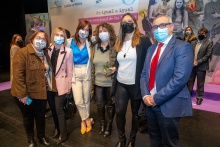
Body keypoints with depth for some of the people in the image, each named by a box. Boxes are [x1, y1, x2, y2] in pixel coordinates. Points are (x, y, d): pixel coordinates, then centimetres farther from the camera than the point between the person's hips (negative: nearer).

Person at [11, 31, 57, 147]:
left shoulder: (45, 55, 7)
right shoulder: (22, 53, -15)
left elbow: (48, 73, 13)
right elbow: (18, 75, -20)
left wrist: (51, 88, 6)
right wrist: (23, 94, -22)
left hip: (41, 93, 5)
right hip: (26, 95, -5)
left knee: (41, 117, 18)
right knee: (28, 118, 15)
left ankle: (42, 137, 40)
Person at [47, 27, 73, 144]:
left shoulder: (68, 51, -9)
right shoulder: (48, 49, 2)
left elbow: (69, 70, -6)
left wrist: (69, 86, -5)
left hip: (60, 84, -4)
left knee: (59, 109, -1)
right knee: (53, 109, 16)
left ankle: (63, 134, 16)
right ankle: (57, 129, 37)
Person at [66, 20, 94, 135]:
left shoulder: (89, 43, 4)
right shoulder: (70, 42, 0)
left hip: (86, 73, 1)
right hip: (75, 73, -1)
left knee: (86, 99, 10)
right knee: (78, 101, -3)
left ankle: (85, 120, 33)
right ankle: (87, 119, 22)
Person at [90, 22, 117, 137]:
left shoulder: (115, 47, -10)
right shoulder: (95, 47, 5)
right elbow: (92, 65, 8)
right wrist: (92, 81, 7)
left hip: (111, 83, -4)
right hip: (98, 82, 4)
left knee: (110, 105, 14)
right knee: (100, 105, 16)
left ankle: (109, 126, 37)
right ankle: (102, 124, 41)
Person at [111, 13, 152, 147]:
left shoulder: (144, 40, -8)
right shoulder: (120, 42, 10)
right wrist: (114, 68, 5)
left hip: (136, 84, -4)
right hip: (121, 84, 5)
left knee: (136, 113, 12)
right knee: (119, 112, 5)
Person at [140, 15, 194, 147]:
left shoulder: (182, 47, -11)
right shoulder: (151, 48, 12)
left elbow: (180, 78, -22)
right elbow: (144, 74, 8)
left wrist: (157, 98, -18)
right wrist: (146, 95, -7)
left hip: (169, 105, -6)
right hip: (150, 103, 6)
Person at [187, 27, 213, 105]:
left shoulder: (209, 42, -2)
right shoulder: (193, 42, 12)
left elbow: (208, 55, -10)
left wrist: (198, 62, -16)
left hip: (201, 66, -4)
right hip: (192, 65, 4)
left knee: (200, 83, 6)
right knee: (190, 81, 12)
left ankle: (199, 97, 19)